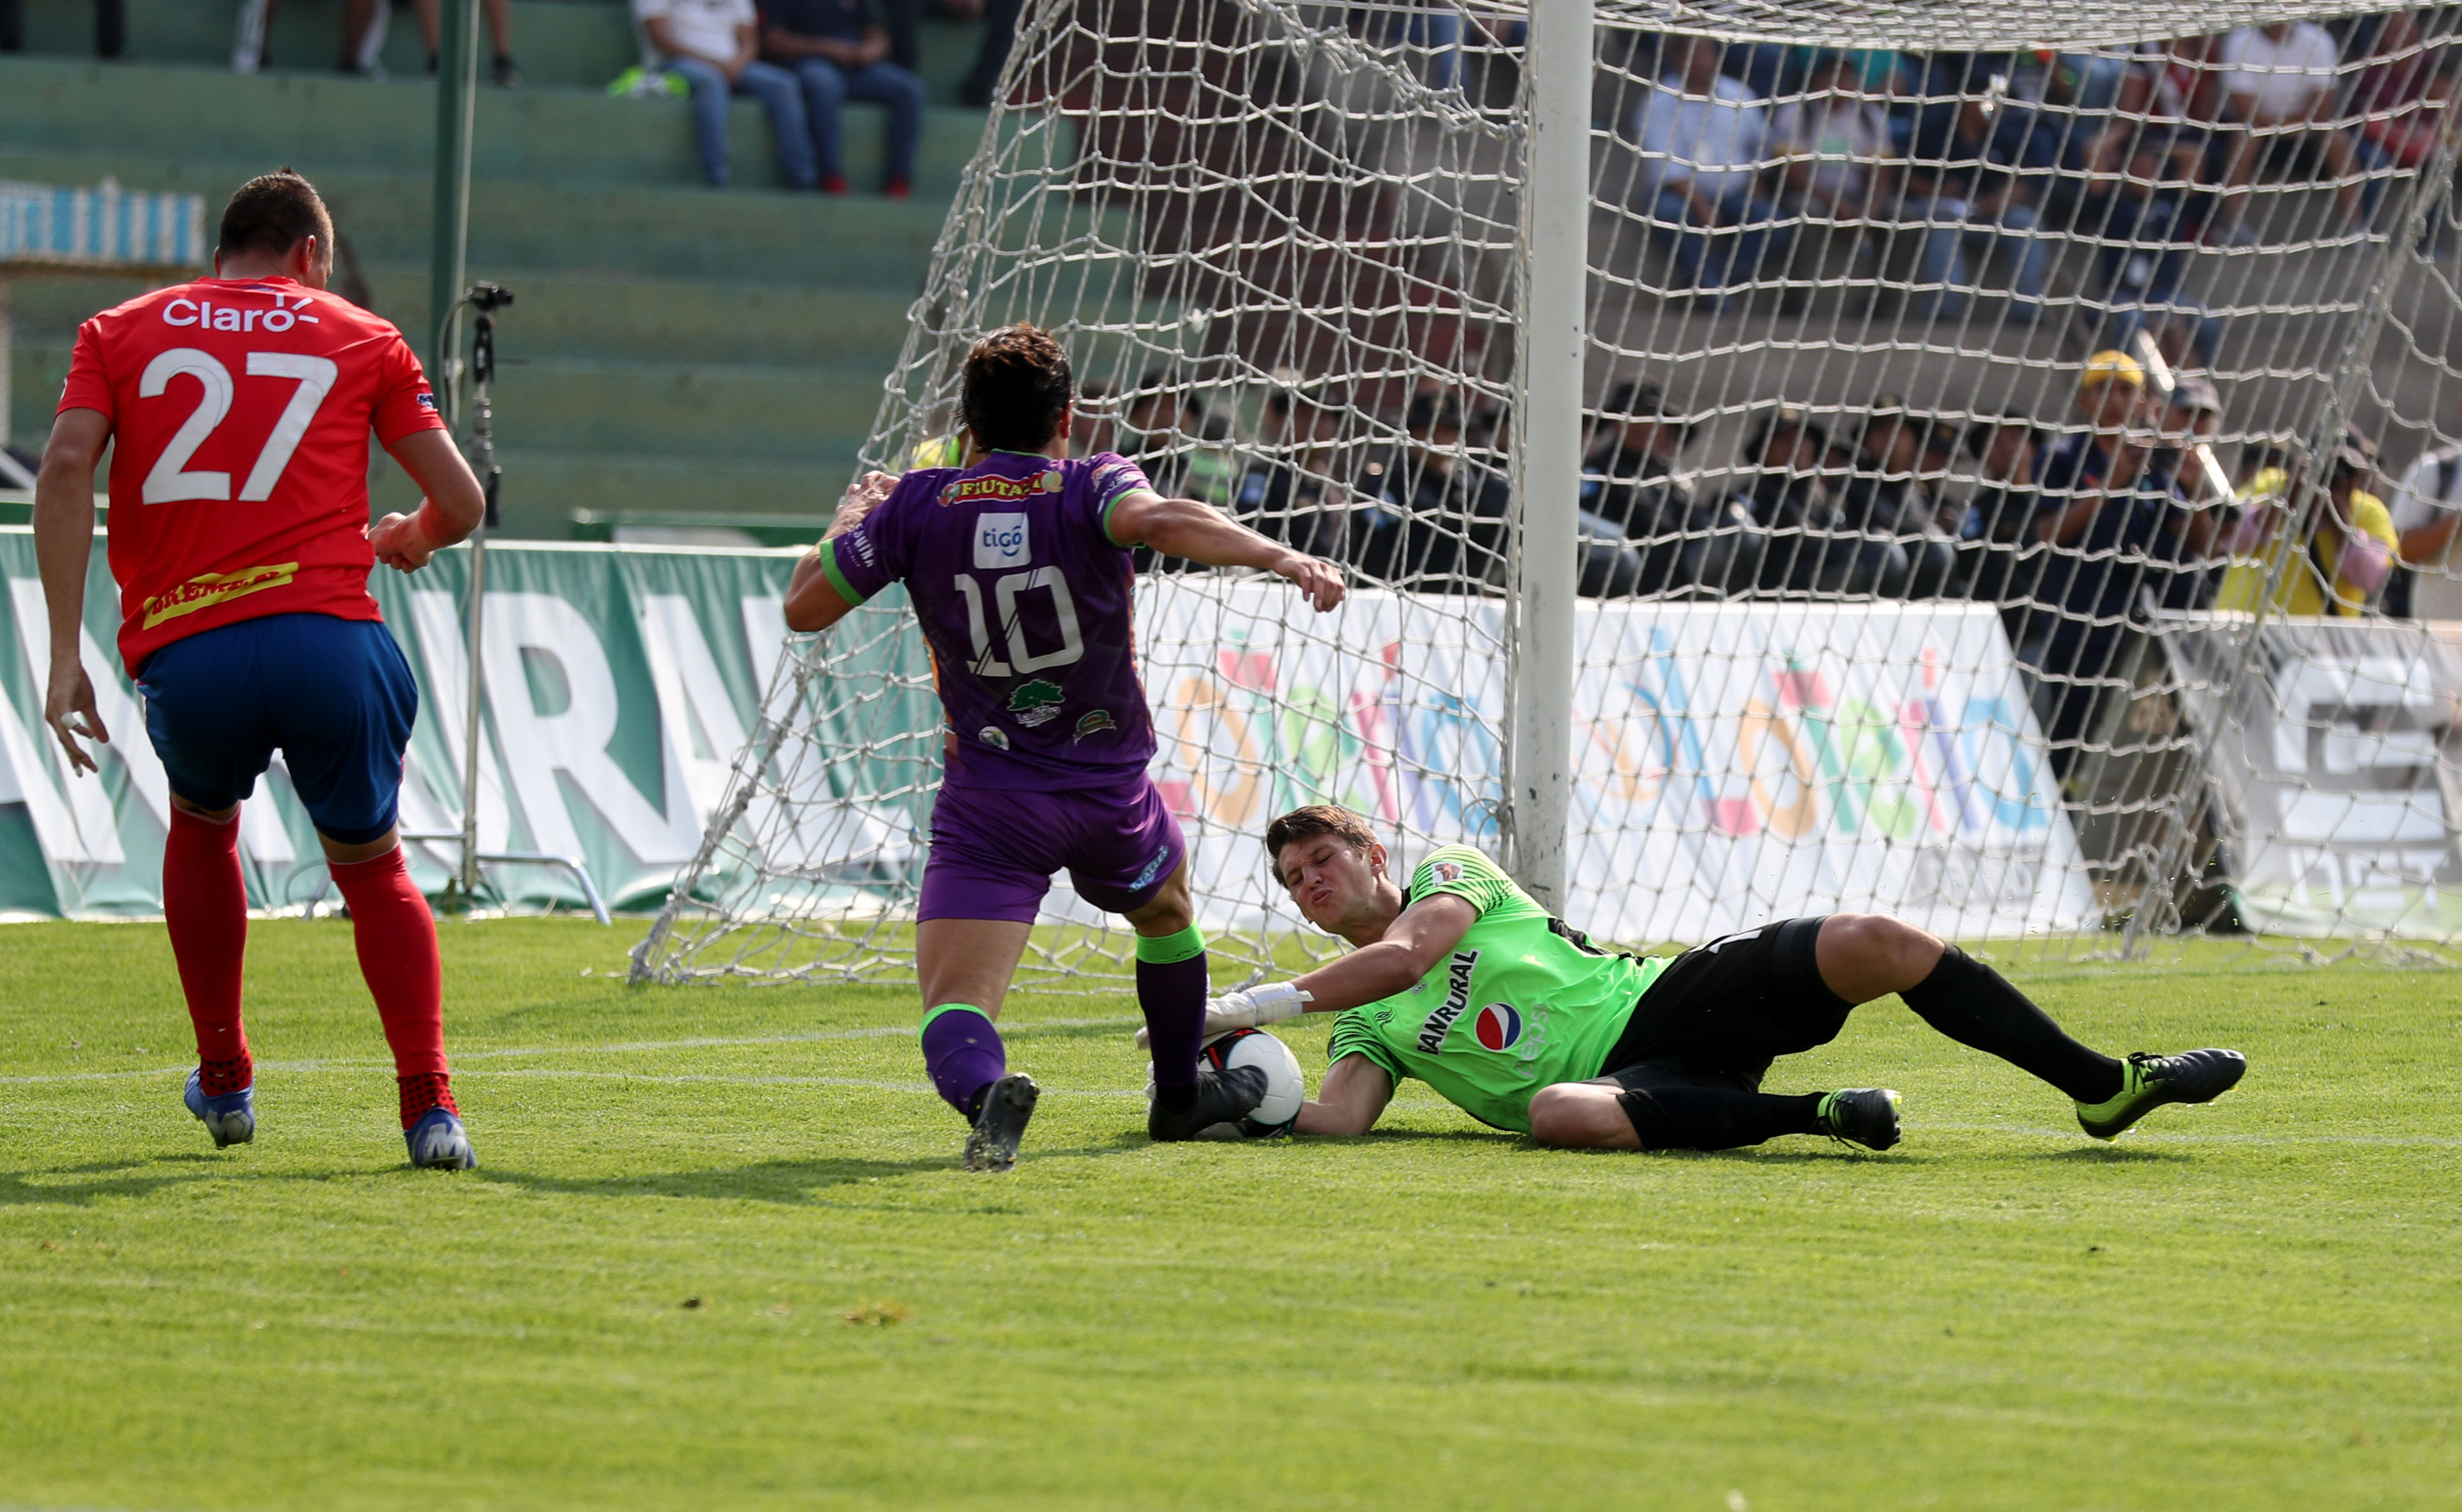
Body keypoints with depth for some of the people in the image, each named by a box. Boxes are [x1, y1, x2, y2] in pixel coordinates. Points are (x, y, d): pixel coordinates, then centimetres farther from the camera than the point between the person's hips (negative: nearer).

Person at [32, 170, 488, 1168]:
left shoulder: (120, 333, 17)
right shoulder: (364, 340, 16)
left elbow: (66, 468, 0)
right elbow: (460, 503, 13)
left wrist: (65, 654, -2)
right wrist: (408, 540, 37)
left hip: (182, 656, 1)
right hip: (327, 635, -1)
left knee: (201, 824, 32)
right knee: (372, 867, 19)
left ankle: (224, 1082, 31)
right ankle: (429, 1106, 2)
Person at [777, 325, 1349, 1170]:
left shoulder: (915, 506, -1)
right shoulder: (1091, 487, -6)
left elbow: (804, 607, 4)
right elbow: (1157, 520, -29)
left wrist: (852, 517, 22)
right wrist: (1278, 557, -37)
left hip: (987, 805, -1)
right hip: (1112, 793, 1)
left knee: (954, 1010, -10)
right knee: (1165, 910, 34)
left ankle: (983, 1090, -45)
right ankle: (1180, 1096, 53)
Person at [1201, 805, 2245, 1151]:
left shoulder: (1448, 872, 11)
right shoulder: (1363, 1027, 16)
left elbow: (1404, 953, -8)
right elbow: (1339, 1119, -2)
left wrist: (1252, 1004, -8)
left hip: (1670, 997, 0)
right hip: (1619, 1076, 0)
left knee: (1877, 944, -20)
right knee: (1556, 1113, -40)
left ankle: (2102, 1085, -12)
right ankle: (1816, 1116, -29)